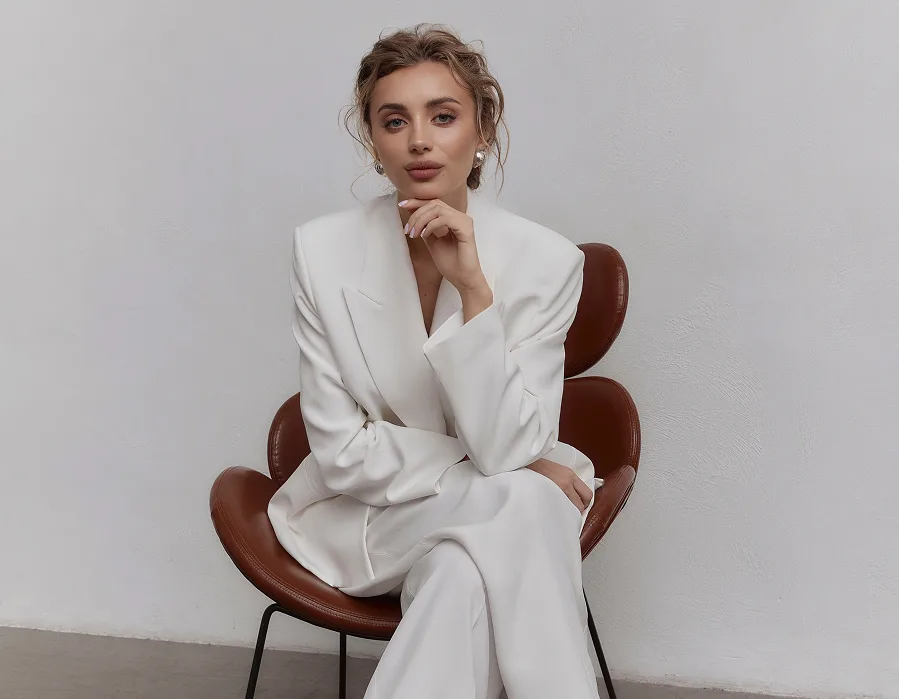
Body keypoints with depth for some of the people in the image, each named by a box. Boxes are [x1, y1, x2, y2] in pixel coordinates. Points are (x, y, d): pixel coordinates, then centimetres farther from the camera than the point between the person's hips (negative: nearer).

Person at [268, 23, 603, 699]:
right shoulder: (324, 251, -11)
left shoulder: (547, 261, -12)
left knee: (466, 574, -34)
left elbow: (508, 448, -18)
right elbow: (344, 454, -10)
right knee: (514, 506, -30)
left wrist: (473, 288, -28)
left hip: (501, 510, 1)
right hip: (367, 515, 0)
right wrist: (494, 472, -17)